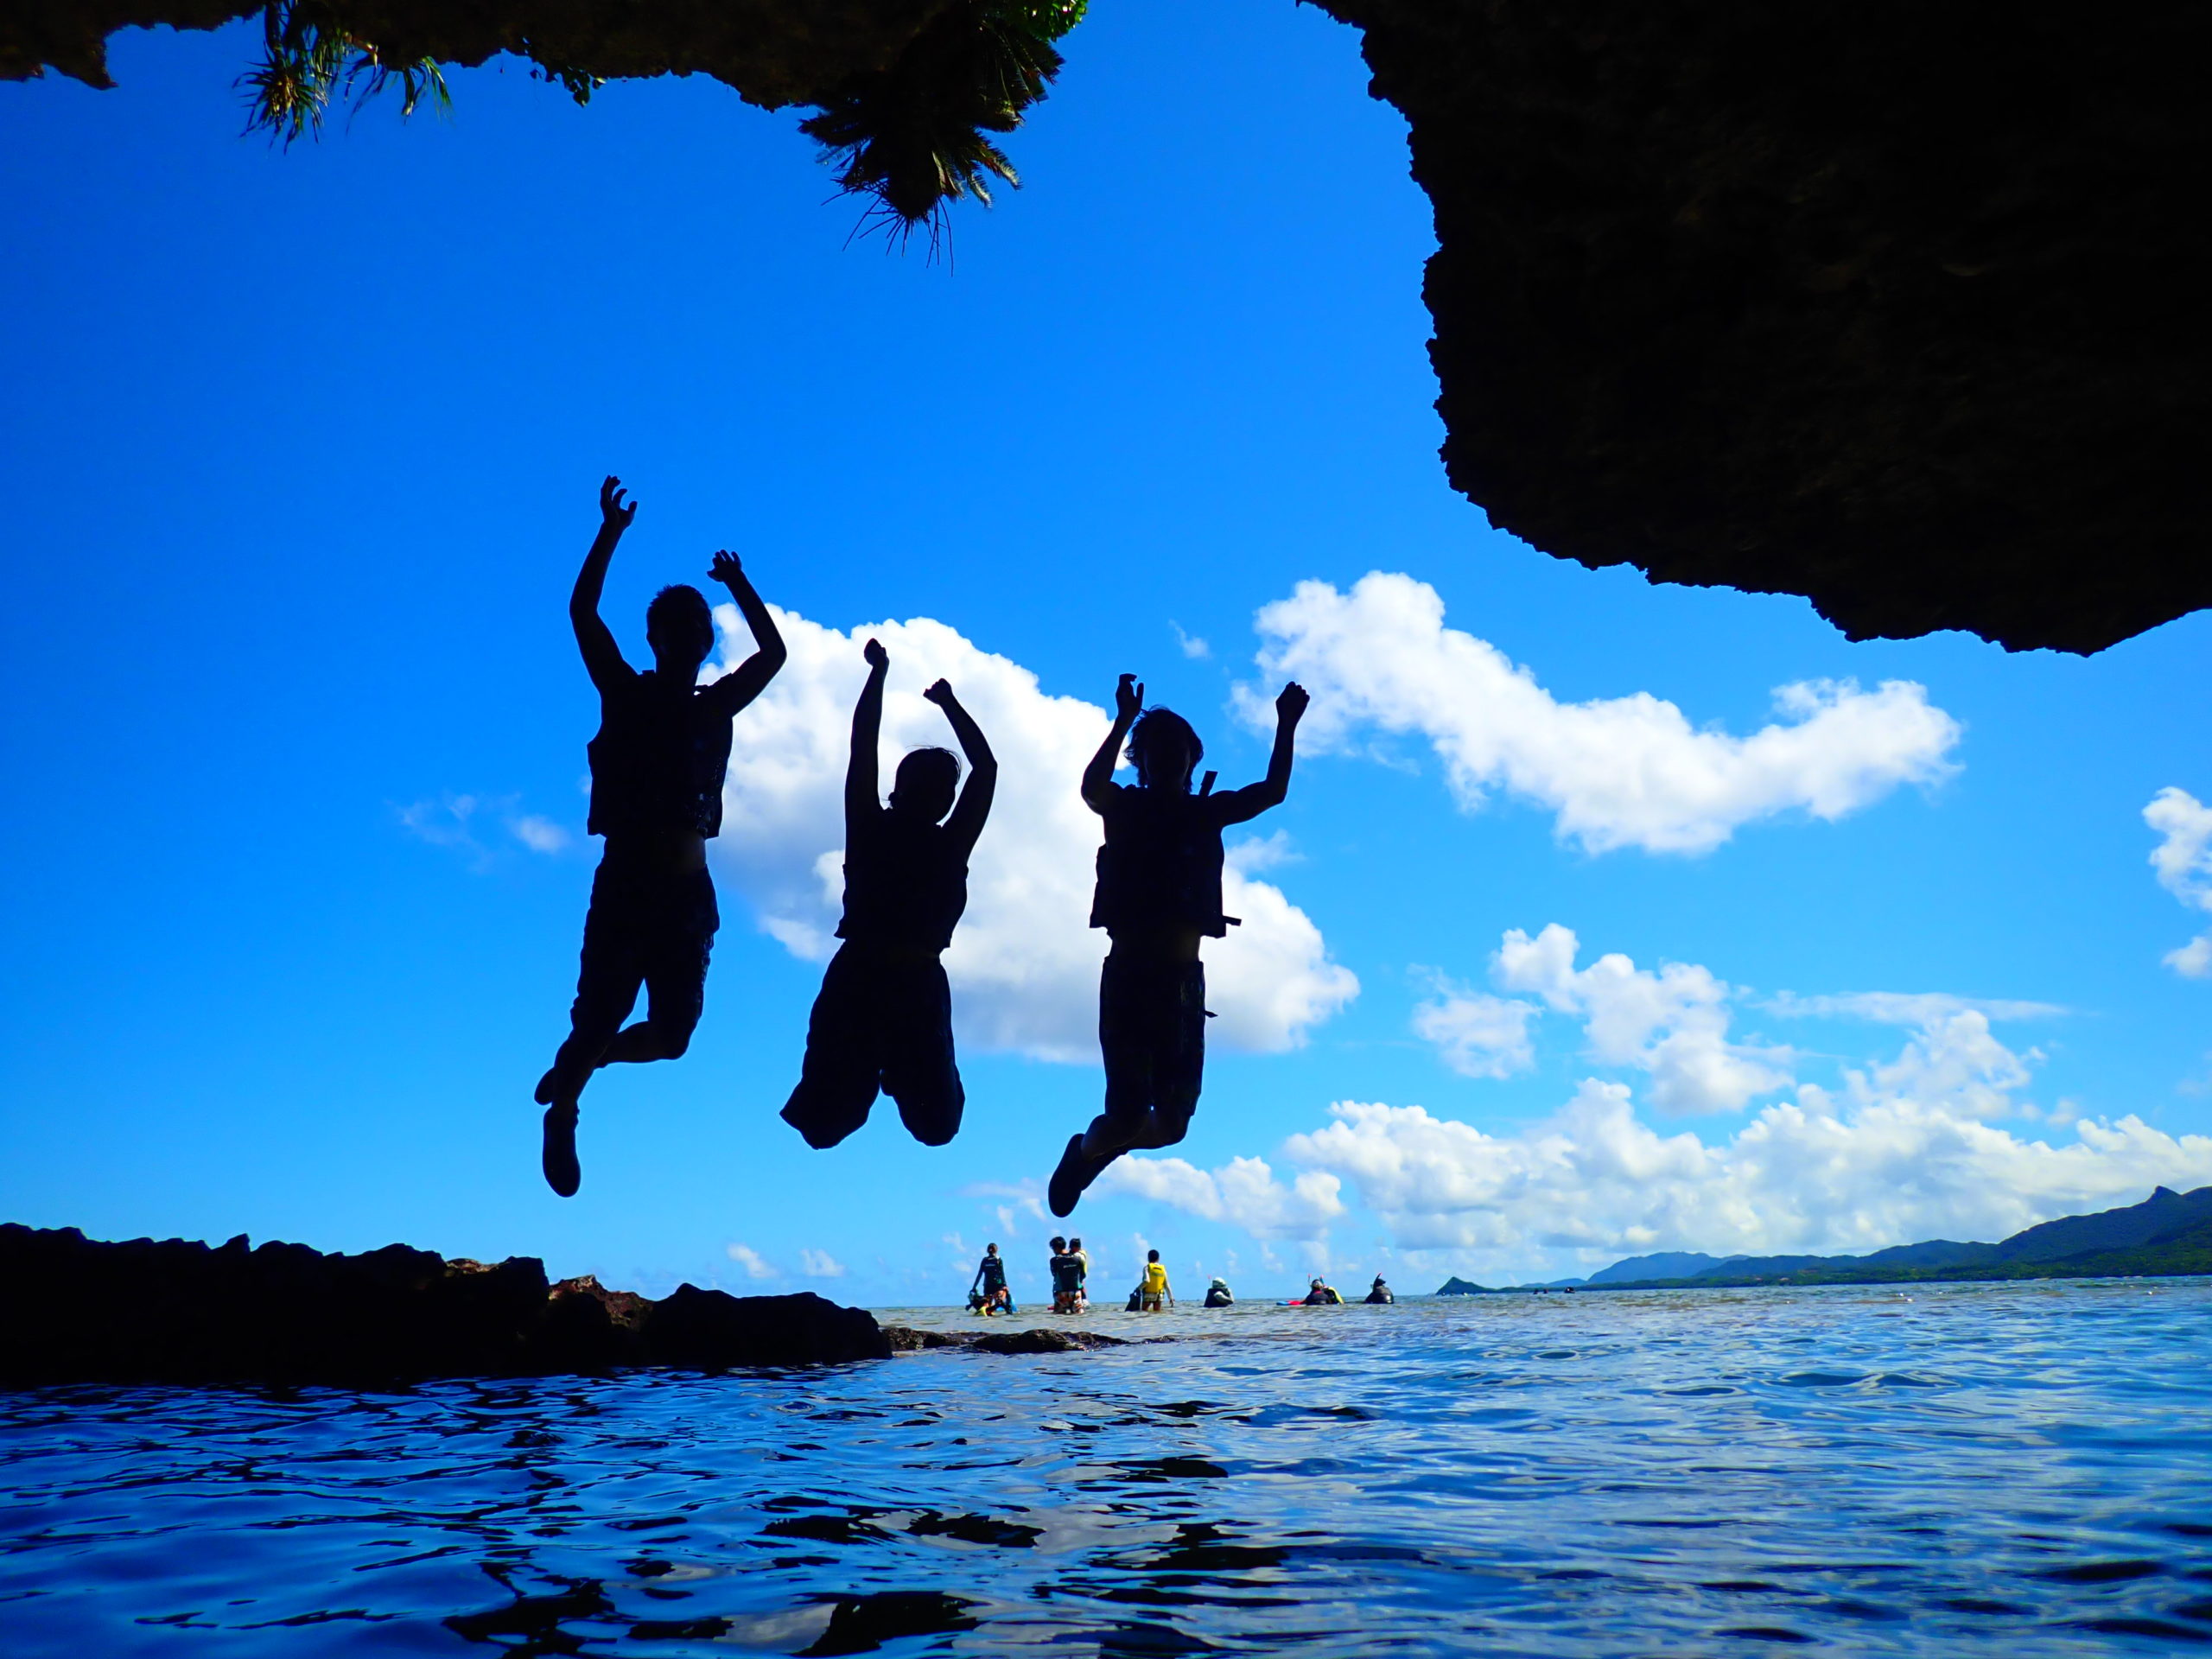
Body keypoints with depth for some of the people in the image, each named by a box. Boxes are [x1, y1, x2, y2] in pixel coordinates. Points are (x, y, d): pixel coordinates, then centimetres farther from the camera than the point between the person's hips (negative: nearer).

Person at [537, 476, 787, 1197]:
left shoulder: (714, 707, 11)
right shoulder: (625, 695, 2)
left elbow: (774, 653, 18)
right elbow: (582, 612, -7)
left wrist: (737, 585, 19)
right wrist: (611, 531, -9)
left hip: (687, 896, 4)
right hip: (624, 889, -4)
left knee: (670, 1036, 6)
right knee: (598, 1020, -3)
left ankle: (574, 1066, 34)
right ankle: (560, 1119, 24)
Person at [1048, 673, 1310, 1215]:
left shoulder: (1206, 814, 13)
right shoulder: (1126, 808, 3)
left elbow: (1273, 791, 8)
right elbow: (1091, 788, -19)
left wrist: (1286, 727, 1)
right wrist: (1125, 721, -26)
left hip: (1182, 979, 4)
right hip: (1129, 974, -3)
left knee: (1172, 1120, 5)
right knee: (1128, 1112, -9)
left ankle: (1090, 1151, 34)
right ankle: (1085, 1151, 25)